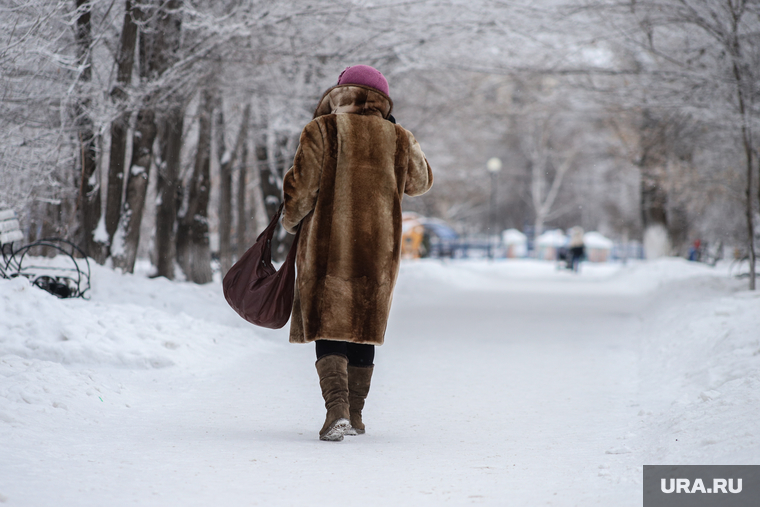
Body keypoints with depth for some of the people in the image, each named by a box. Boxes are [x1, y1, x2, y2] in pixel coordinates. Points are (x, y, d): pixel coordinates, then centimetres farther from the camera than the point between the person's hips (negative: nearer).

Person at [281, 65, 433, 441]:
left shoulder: (323, 130, -3)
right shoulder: (398, 139, 6)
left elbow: (301, 187, -6)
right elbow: (420, 182, 22)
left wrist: (290, 220, 12)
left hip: (327, 246, -3)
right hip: (378, 250, 3)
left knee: (329, 330, -2)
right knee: (363, 330, 14)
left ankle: (337, 409, -21)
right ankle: (354, 416, 20)